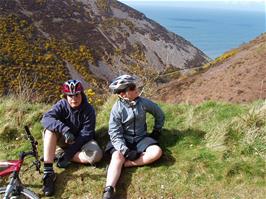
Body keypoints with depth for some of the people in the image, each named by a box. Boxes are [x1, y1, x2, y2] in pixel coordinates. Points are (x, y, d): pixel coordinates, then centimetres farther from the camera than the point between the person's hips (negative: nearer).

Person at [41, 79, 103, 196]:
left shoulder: (89, 110, -18)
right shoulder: (62, 105, -15)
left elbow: (85, 134, -20)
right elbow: (46, 119, -31)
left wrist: (68, 154, -27)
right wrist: (64, 129, -48)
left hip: (81, 141, -1)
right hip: (64, 140, 2)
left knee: (96, 155, -31)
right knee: (50, 128, -29)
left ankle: (61, 154, -13)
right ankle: (48, 172, -31)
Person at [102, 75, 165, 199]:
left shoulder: (143, 102, -7)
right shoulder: (117, 109, -14)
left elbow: (159, 114, 10)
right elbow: (115, 134, -17)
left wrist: (157, 131, 11)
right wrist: (126, 151, -28)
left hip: (141, 138, 3)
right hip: (123, 140, -2)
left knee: (157, 152, -25)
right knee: (117, 157, -31)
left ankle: (125, 164, -26)